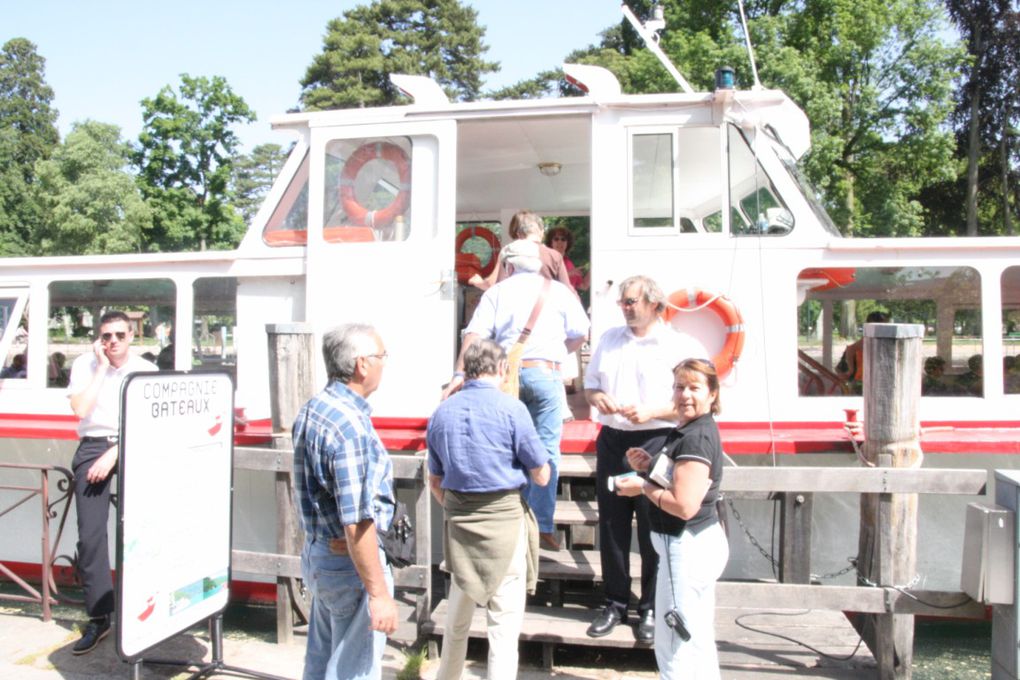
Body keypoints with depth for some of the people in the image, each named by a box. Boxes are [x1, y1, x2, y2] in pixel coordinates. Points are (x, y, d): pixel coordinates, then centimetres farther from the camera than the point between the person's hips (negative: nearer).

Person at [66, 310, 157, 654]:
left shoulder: (146, 370, 2)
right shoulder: (84, 364, 4)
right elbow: (81, 410, -10)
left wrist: (114, 454, -11)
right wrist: (102, 366, -10)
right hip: (93, 446, 1)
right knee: (90, 535, -4)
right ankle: (99, 616, 5)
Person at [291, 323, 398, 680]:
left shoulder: (311, 410, 5)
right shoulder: (350, 426, -25)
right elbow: (357, 524, -27)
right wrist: (379, 594, -22)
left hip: (317, 553, 9)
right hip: (349, 561, -9)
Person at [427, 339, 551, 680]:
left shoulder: (441, 412, 5)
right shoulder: (511, 408, -10)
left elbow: (435, 482, 12)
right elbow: (541, 477, -6)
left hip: (458, 522, 5)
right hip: (504, 518, -5)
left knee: (457, 618, 22)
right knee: (504, 623, 3)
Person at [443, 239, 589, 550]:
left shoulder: (497, 291, 8)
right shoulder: (558, 290, 6)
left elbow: (474, 333, -5)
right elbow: (580, 334, 5)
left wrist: (459, 374, -10)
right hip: (545, 373, -2)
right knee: (546, 451, 3)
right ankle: (542, 525, 4)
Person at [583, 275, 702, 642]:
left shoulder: (679, 346, -4)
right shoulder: (609, 339, 13)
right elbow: (590, 383, 20)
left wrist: (651, 411, -20)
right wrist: (597, 398, -3)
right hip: (612, 441, 5)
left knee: (653, 529, 3)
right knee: (612, 526, 10)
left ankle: (651, 608, 19)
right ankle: (616, 603, 24)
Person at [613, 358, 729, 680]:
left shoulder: (696, 437, -22)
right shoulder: (688, 431, 11)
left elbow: (684, 505, -28)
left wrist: (642, 487, -15)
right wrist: (650, 467, 1)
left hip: (688, 546, -11)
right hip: (701, 542, 11)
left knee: (674, 647, 2)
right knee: (699, 642, 23)